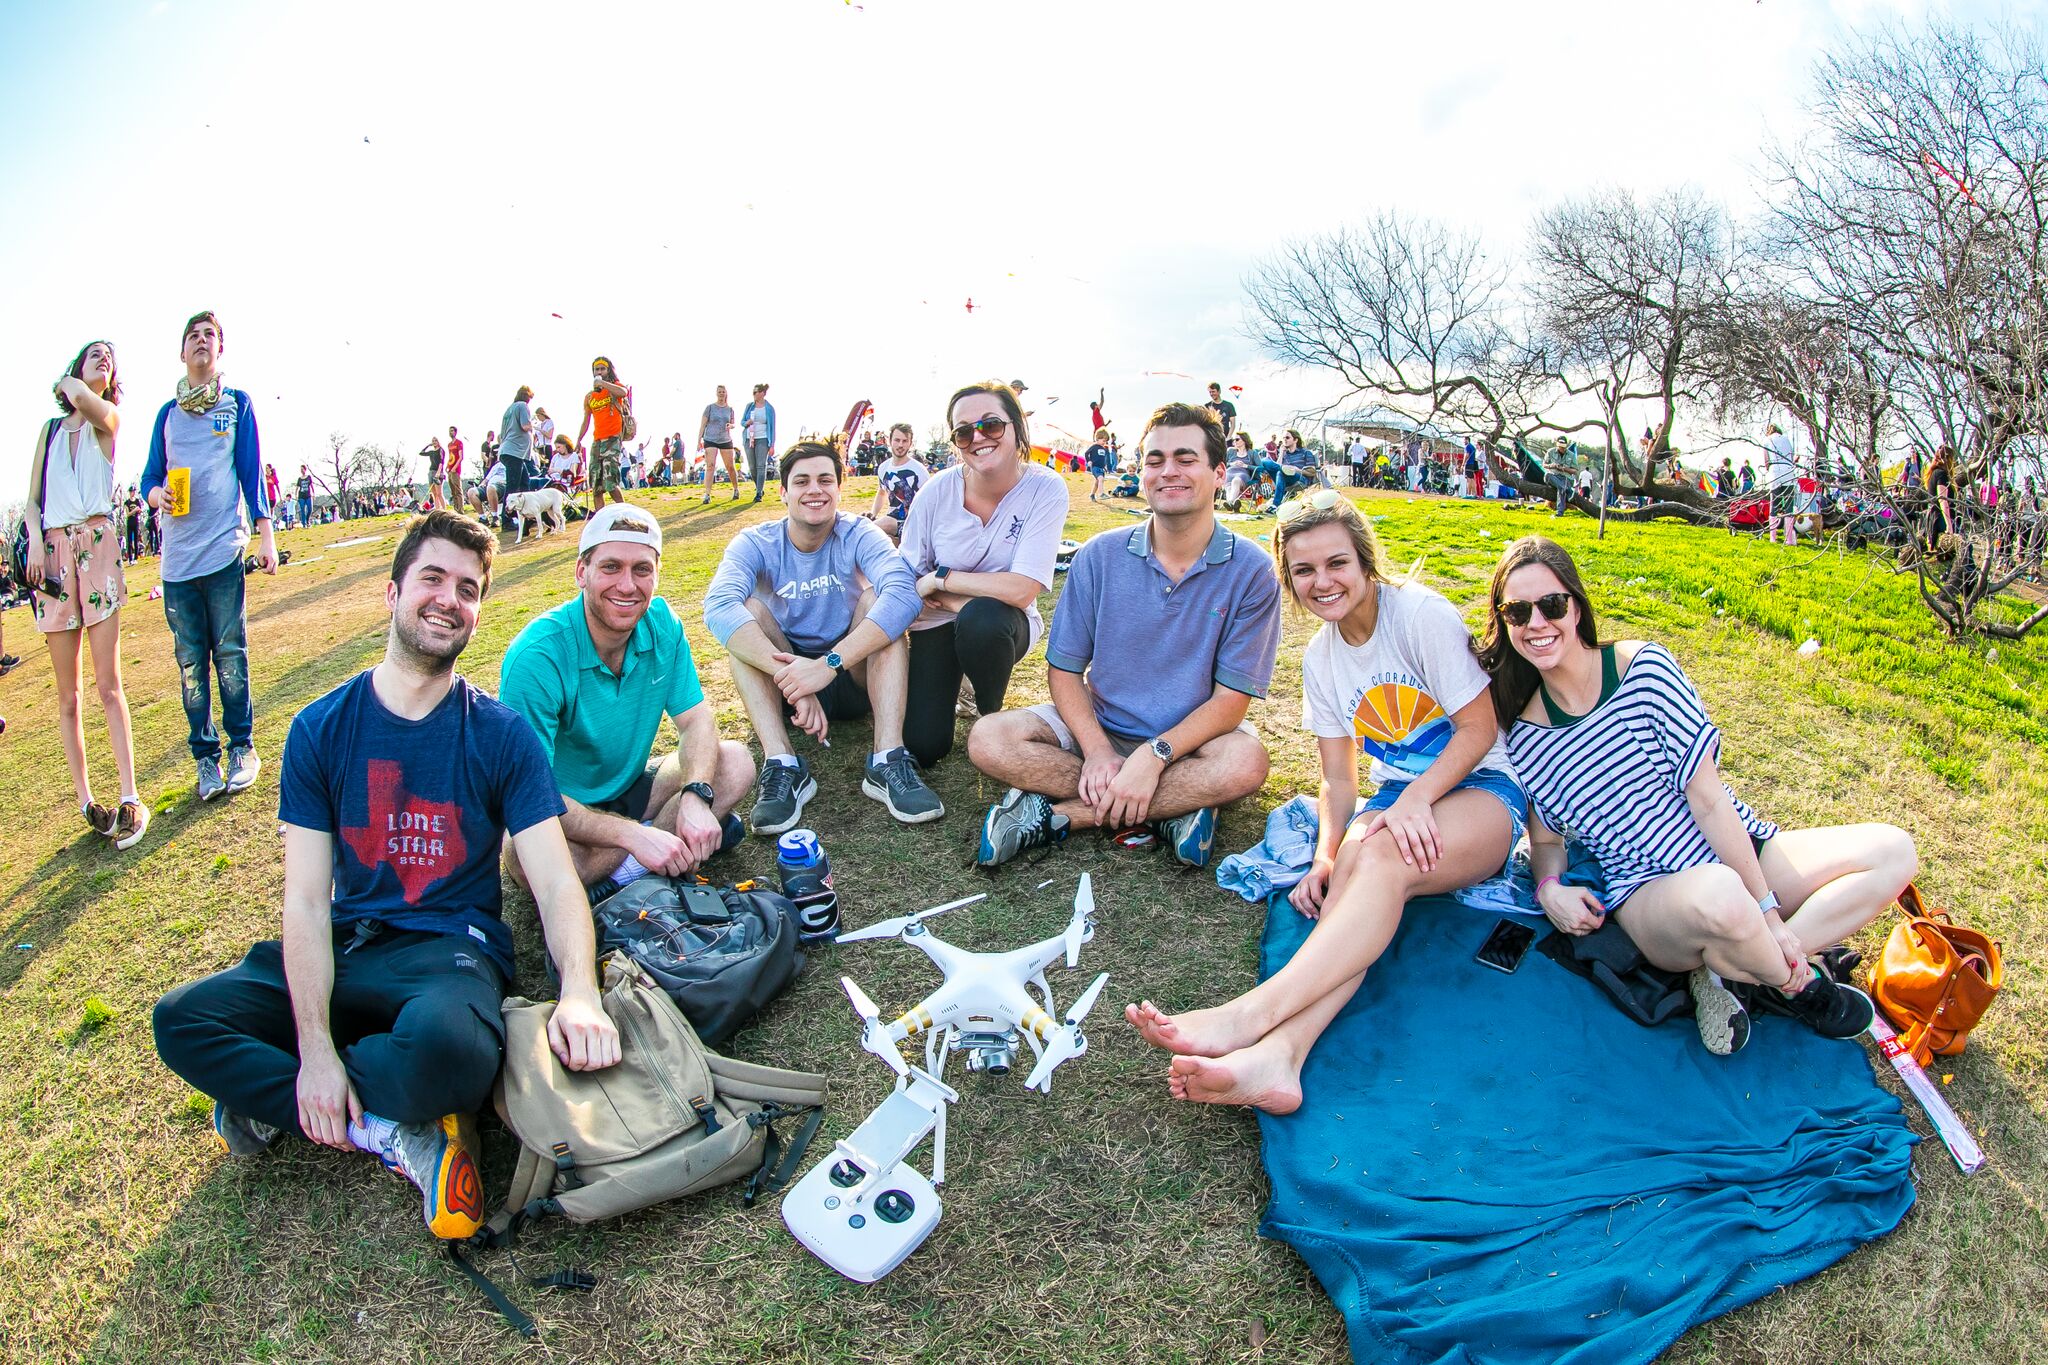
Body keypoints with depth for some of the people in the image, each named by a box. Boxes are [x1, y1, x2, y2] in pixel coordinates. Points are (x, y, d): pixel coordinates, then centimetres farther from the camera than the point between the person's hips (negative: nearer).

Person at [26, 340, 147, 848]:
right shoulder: (51, 429, 18)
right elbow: (32, 500, 14)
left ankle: (130, 799, -10)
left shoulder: (109, 420, 10)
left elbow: (88, 405, -16)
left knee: (108, 685, -9)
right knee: (68, 695, 1)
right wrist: (35, 540, -4)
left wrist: (71, 386, 7)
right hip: (53, 551, 3)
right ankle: (85, 800, 5)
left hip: (97, 545, -3)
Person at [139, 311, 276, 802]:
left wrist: (265, 535, -1)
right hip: (177, 555, 3)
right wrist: (156, 494, -7)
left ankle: (242, 748, 10)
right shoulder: (167, 413, 15)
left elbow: (252, 473, 5)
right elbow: (150, 476, 17)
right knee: (190, 663, 3)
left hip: (223, 549, -3)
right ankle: (205, 756, 10)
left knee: (230, 657, -1)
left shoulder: (237, 404, 8)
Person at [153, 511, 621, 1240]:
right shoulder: (322, 729, 1)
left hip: (452, 949, -3)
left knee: (448, 1046, -36)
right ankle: (390, 1133, -14)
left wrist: (580, 992, -32)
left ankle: (271, 1101, -7)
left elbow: (556, 883, -11)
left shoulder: (501, 734, -4)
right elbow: (307, 899, -4)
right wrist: (314, 1046, -17)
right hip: (343, 946, 3)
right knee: (181, 1020, -20)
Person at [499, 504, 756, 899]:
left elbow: (697, 719, -8)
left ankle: (620, 875, -22)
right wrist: (631, 835, -40)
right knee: (527, 855, -37)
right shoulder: (537, 657, -28)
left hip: (629, 787, 6)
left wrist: (696, 797, -29)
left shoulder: (662, 622, -9)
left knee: (735, 762, -13)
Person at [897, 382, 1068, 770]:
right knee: (921, 747, -14)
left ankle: (992, 715, -6)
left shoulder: (1046, 489, -19)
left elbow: (1021, 591, -27)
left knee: (982, 619, -38)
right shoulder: (937, 490, -13)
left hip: (1006, 623, -1)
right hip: (938, 624, 2)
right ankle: (950, 680, 21)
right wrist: (963, 601, -20)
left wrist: (939, 579, -21)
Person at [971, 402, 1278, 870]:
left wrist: (1154, 756, -28)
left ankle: (1054, 814, -25)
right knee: (988, 739, -21)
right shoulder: (1100, 556, -6)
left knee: (1245, 762, -36)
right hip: (1099, 727, 2)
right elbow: (1064, 669, -5)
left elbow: (1231, 699, -14)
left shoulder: (1250, 571, -12)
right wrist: (1098, 751, -22)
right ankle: (1169, 808, -21)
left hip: (1189, 737, -2)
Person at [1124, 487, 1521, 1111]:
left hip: (1481, 791, -4)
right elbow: (1338, 779, 6)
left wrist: (1415, 800, -24)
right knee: (1355, 862, -31)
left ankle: (1250, 1014, -51)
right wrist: (1325, 856, -13)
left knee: (1382, 856, -37)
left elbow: (1479, 727, -9)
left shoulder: (1423, 615, -11)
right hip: (1395, 798, 4)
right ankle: (1278, 1054, -56)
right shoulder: (1319, 658, 7)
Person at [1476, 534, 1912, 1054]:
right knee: (1718, 897, -38)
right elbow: (1546, 839, 9)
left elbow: (1708, 796, -10)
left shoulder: (1643, 665, -8)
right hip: (1647, 890, -3)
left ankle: (1730, 970, -16)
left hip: (1738, 850, 3)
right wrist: (1549, 887, -15)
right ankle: (1796, 985, -4)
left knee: (1892, 851, -14)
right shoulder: (1525, 736, -4)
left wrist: (1767, 910, -12)